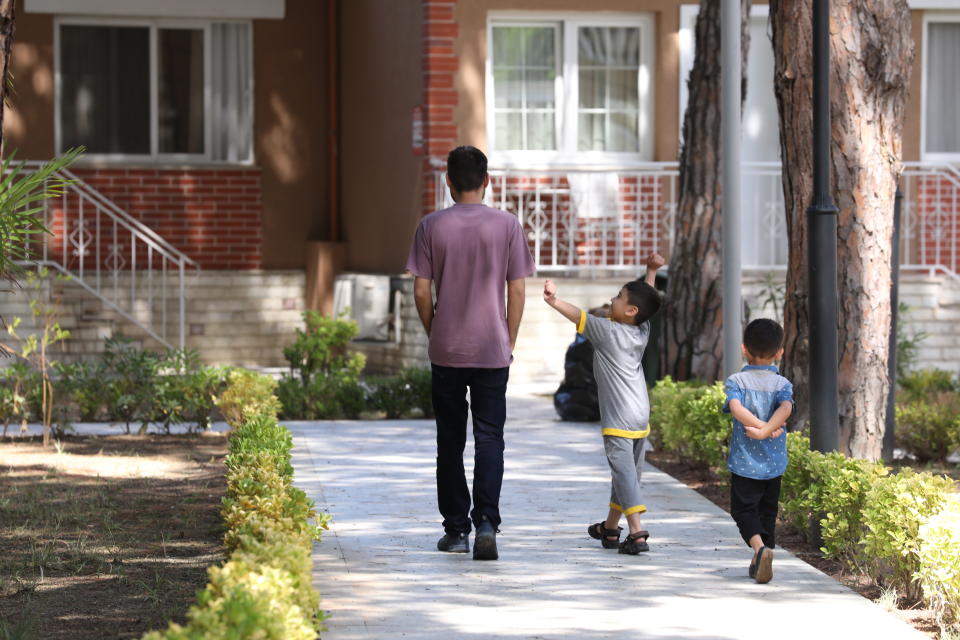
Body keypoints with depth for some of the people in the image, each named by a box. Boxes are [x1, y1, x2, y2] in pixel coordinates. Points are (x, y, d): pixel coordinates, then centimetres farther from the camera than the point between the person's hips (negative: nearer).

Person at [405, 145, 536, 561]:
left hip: (446, 352, 0)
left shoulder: (432, 226, -3)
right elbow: (517, 291, -1)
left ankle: (456, 530, 13)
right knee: (489, 438, 1)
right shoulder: (507, 226, -2)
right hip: (493, 351, 0)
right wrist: (510, 341, 10)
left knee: (450, 441, 9)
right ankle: (486, 523, -14)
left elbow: (421, 291, -2)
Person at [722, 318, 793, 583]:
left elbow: (736, 408, -23)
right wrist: (767, 430, -26)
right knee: (767, 511, 16)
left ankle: (760, 547, -22)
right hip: (774, 462, 2)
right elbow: (786, 407, -21)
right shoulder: (782, 384, 0)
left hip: (744, 461, -2)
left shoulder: (736, 381, -4)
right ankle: (760, 565, 20)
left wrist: (760, 426, -17)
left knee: (744, 509, 4)